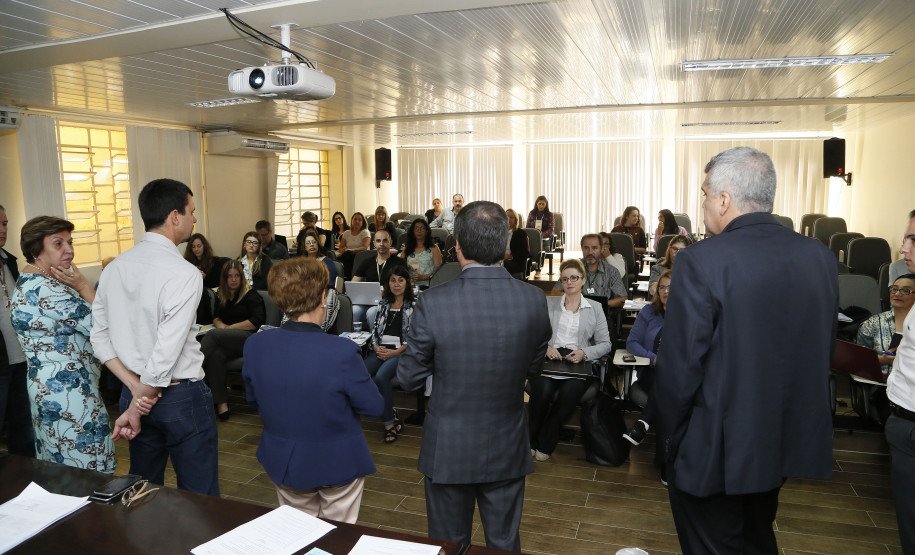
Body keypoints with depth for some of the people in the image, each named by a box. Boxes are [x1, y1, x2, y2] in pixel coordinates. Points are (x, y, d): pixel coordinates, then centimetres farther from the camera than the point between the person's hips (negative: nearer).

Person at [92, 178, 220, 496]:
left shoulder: (114, 268, 3)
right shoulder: (184, 273, -19)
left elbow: (100, 338, 5)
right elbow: (167, 352, -22)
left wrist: (135, 388, -1)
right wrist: (135, 409, -11)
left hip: (134, 391, 7)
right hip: (183, 396, -7)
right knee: (199, 497, 7)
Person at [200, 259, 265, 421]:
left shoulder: (251, 295, 3)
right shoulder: (221, 297, 22)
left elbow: (257, 322, -8)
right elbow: (216, 318, 22)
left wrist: (231, 327, -7)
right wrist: (221, 325, -2)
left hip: (249, 338, -4)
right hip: (230, 341, 4)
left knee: (213, 334, -30)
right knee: (216, 356, -31)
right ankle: (221, 404, -35)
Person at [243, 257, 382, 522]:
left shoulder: (254, 345, -15)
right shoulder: (342, 351, -28)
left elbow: (253, 401, 2)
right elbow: (374, 407, -16)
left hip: (283, 464, 4)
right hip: (338, 464, -3)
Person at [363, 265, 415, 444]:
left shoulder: (414, 305, 4)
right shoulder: (383, 304, 20)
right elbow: (375, 329, 18)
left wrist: (395, 352, -13)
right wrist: (376, 347, -2)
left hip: (401, 351, -5)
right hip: (380, 349, 5)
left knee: (381, 377, -33)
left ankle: (389, 422, -14)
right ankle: (391, 415, -10)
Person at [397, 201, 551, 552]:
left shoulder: (433, 304, -22)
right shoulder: (534, 300, -13)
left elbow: (408, 379, -10)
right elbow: (534, 368, 2)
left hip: (448, 450, -2)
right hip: (507, 449, 3)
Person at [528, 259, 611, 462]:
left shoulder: (595, 308, 16)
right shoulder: (548, 304, 17)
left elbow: (605, 344, 10)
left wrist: (584, 352, -8)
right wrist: (545, 348, -12)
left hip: (578, 362, 0)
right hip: (549, 359, 0)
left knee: (571, 390, -33)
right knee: (542, 388, -32)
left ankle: (545, 444, -13)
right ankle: (531, 441, -9)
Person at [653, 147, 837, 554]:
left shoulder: (702, 261, -22)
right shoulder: (821, 257, -2)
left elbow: (680, 365, -20)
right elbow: (825, 352, 6)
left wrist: (669, 436, -5)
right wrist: (802, 421, 18)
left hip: (717, 450, -6)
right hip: (791, 442, 7)